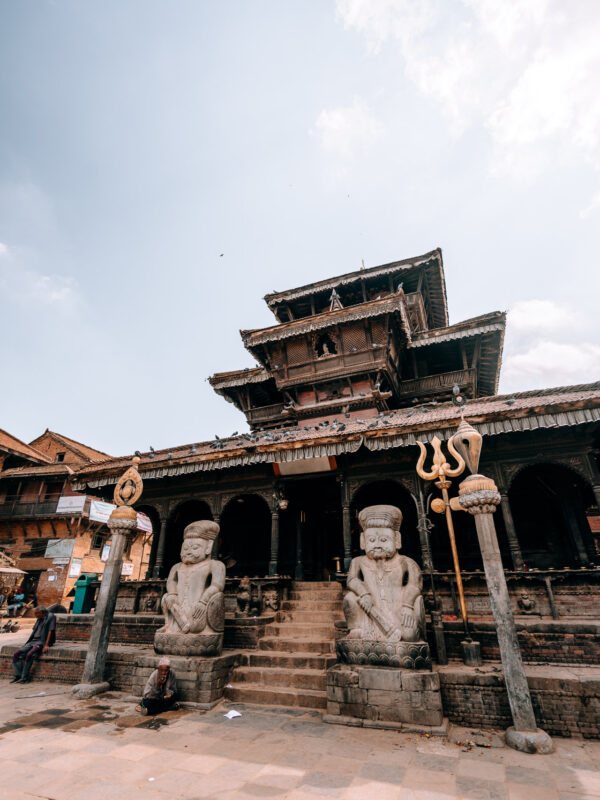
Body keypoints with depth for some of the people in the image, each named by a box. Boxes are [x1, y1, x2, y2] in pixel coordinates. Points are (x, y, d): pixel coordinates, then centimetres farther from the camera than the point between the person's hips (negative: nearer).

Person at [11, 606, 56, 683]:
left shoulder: (50, 616, -9)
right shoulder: (39, 619, 18)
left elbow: (50, 631, -14)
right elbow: (34, 631, 21)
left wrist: (46, 645, -18)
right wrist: (26, 643, 12)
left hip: (42, 641, -9)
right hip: (33, 641, 9)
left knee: (29, 655, -29)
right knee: (17, 654, -8)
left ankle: (24, 678, -16)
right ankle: (18, 676, -5)